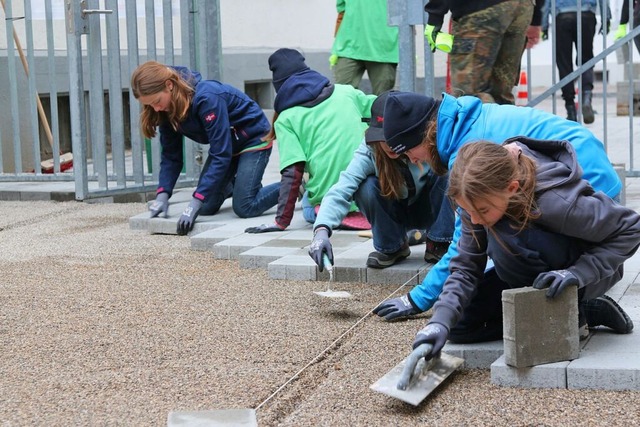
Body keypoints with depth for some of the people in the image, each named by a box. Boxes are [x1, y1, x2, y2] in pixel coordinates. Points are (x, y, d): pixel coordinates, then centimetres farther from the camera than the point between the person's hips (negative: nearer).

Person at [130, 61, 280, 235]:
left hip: (253, 138, -7)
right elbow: (171, 155, -7)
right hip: (225, 143, 7)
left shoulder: (207, 98, -37)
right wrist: (162, 194, -22)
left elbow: (221, 155, -36)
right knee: (206, 207, -2)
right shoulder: (166, 109, -14)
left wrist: (195, 204, -38)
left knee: (244, 208, -17)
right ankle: (235, 185, 30)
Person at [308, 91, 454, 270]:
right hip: (395, 214, 1)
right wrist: (322, 229, -52)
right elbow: (341, 189, -37)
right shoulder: (369, 151, -27)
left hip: (431, 210, 0)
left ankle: (438, 244, -12)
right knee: (366, 187, -30)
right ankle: (391, 247, -5)